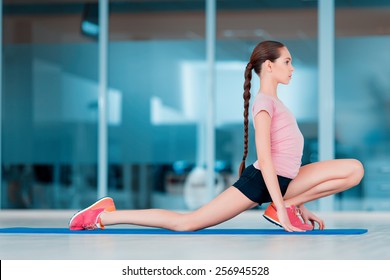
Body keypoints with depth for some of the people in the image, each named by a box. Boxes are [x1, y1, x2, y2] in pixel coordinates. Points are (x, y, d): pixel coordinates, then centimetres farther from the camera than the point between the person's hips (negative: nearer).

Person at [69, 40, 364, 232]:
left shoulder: (275, 102, 19)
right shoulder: (264, 102, -11)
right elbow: (265, 158, -20)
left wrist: (298, 204, 19)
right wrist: (281, 208, -23)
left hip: (284, 180, 9)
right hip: (259, 180, -9)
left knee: (355, 169, -2)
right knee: (186, 222, -13)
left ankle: (290, 207, -1)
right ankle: (104, 217, -2)